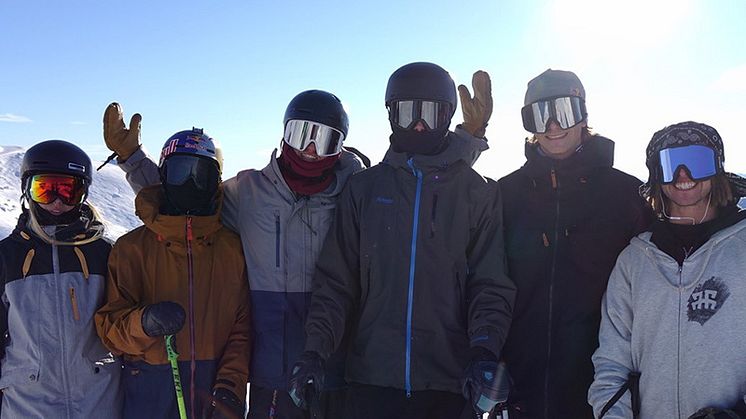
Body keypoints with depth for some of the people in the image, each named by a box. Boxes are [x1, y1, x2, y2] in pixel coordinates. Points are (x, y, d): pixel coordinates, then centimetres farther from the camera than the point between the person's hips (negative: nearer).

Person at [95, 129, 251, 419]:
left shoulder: (232, 248, 2)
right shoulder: (132, 248, 0)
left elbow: (243, 329, -1)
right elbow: (109, 327, -4)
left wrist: (230, 390, -11)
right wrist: (144, 322, -24)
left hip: (215, 391, 1)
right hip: (150, 395, 0)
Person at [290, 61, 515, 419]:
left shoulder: (478, 193, 5)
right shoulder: (364, 188, 7)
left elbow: (491, 284, 1)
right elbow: (336, 278, 5)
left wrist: (484, 351, -13)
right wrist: (316, 349, -6)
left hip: (449, 380, 0)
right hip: (372, 376, 1)